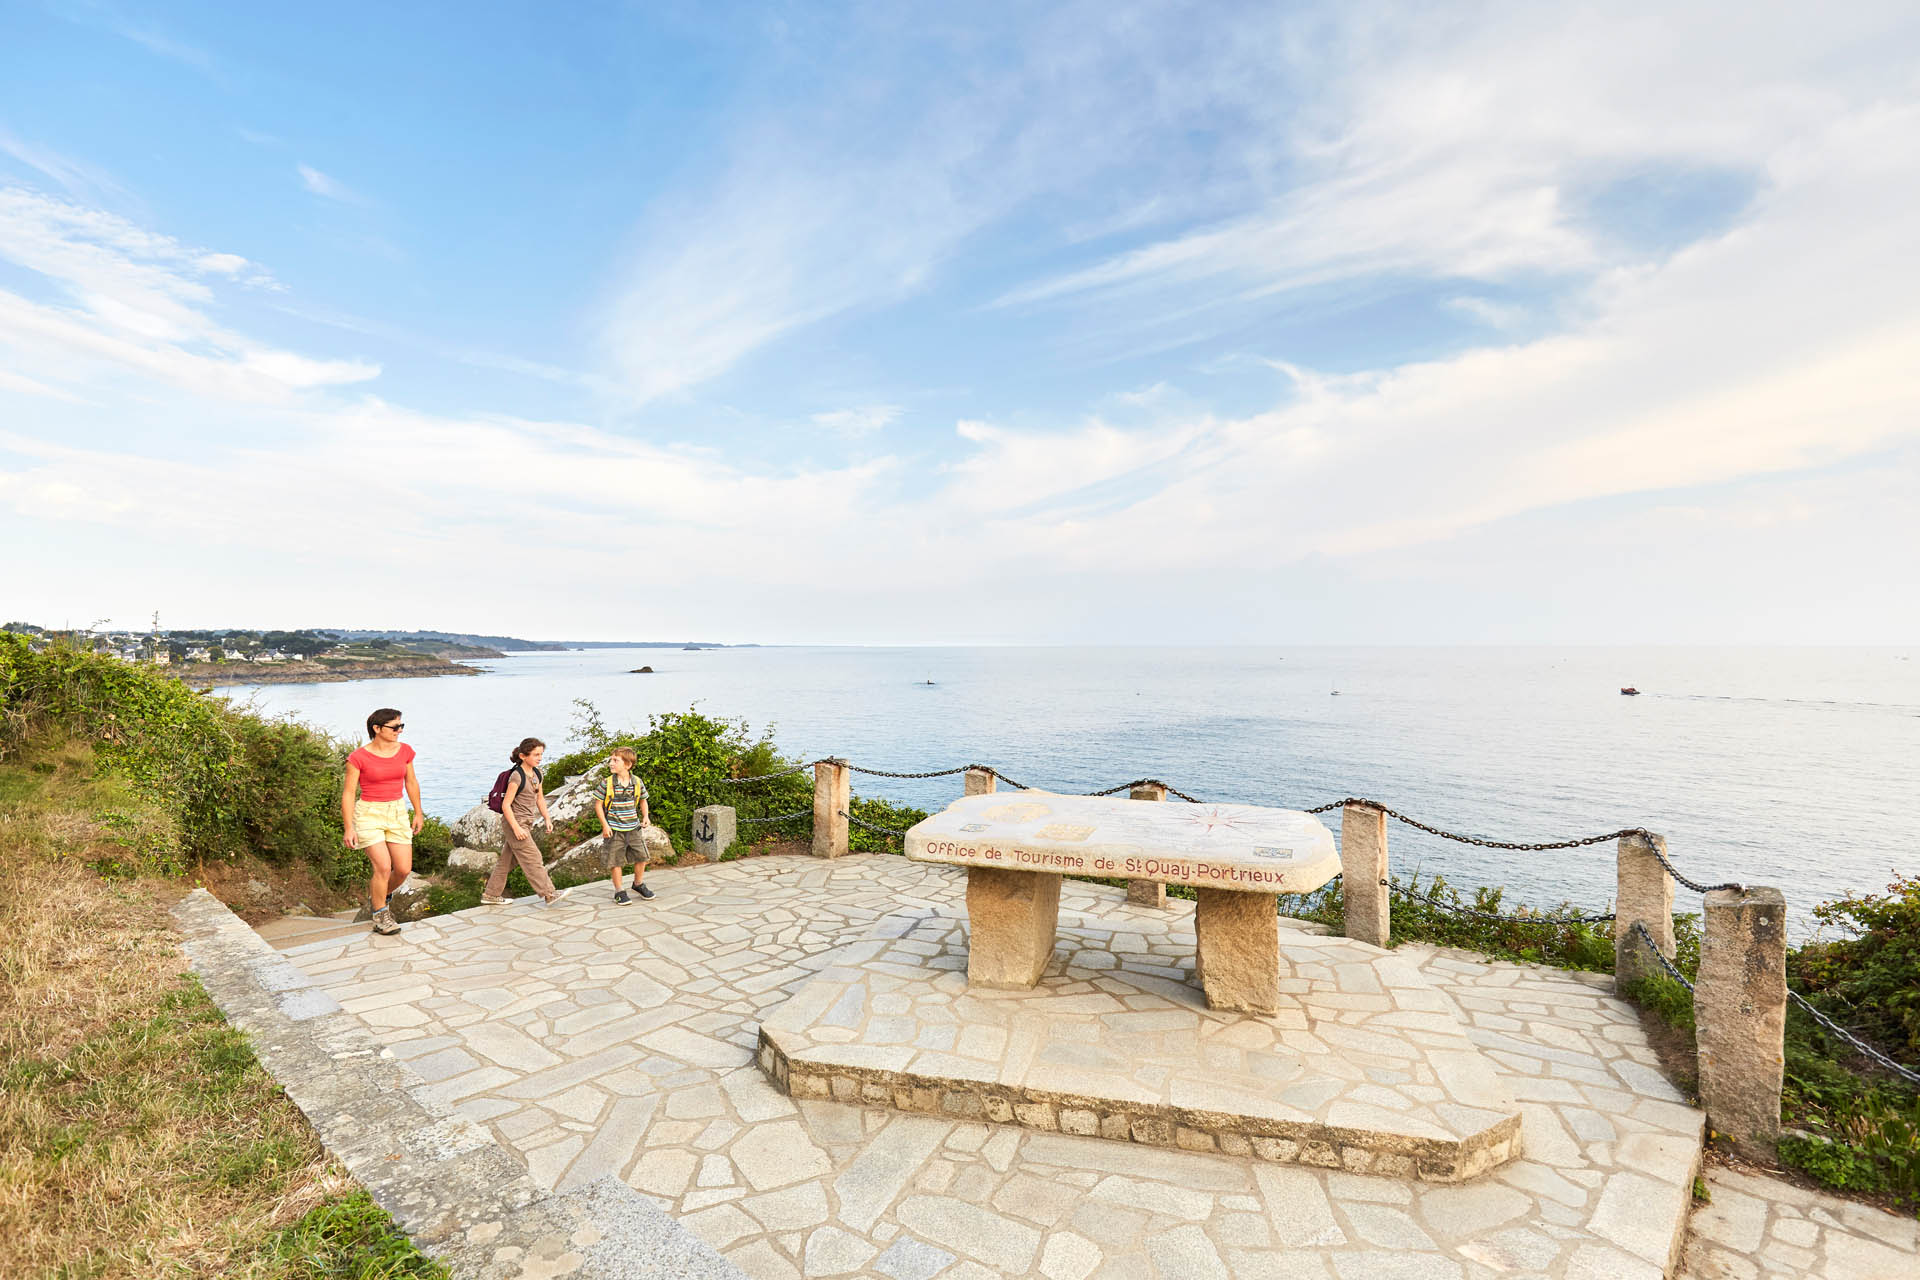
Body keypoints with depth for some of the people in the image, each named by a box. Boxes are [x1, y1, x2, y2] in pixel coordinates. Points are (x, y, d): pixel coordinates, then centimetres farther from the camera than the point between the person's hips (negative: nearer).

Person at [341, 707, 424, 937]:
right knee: (383, 867, -14)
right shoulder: (359, 757, -12)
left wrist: (418, 813, 16)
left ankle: (379, 895, 32)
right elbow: (348, 793, -8)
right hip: (368, 814, -4)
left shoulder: (404, 751, 1)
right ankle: (380, 917, 6)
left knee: (404, 869, 0)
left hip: (397, 813, 4)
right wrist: (348, 828, -12)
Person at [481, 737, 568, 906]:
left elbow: (540, 798, 16)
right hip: (514, 822, -9)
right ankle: (548, 893, -4)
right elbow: (506, 805, -19)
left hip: (526, 822, 9)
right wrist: (516, 828, -22)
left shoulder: (536, 773, 6)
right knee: (532, 858, -7)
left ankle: (491, 895, 27)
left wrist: (547, 818, 8)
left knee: (507, 859, 16)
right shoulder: (516, 776, -19)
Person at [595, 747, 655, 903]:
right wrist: (605, 825, -9)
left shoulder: (637, 783, -3)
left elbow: (643, 800, 13)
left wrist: (645, 816, -1)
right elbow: (598, 804, -3)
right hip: (614, 830, -2)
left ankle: (638, 884, 30)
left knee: (641, 857, 7)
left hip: (633, 827, 3)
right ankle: (619, 891, 18)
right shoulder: (608, 783, -10)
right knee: (615, 861, 3)